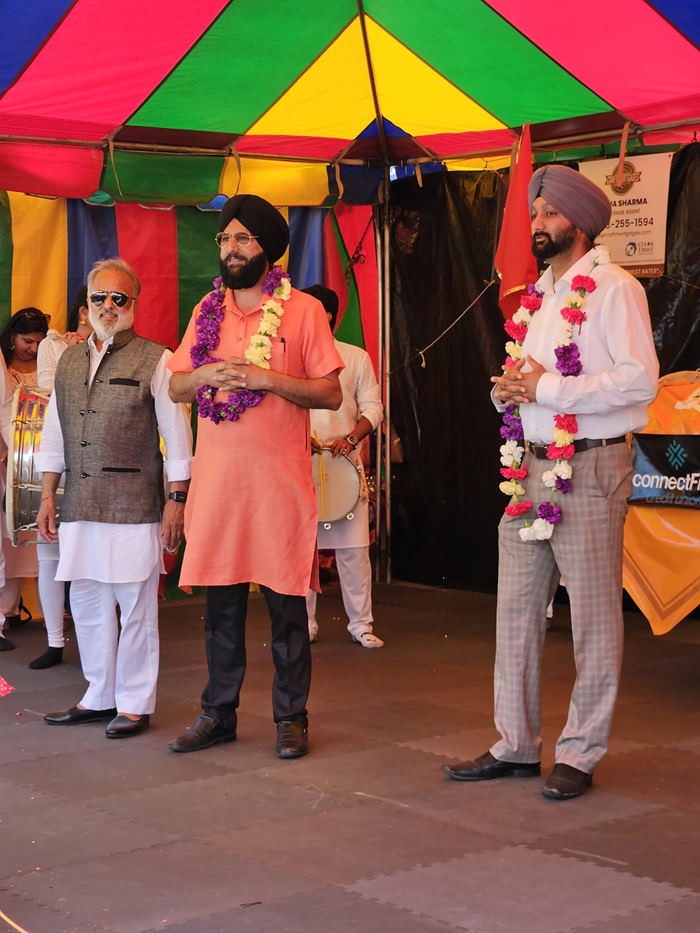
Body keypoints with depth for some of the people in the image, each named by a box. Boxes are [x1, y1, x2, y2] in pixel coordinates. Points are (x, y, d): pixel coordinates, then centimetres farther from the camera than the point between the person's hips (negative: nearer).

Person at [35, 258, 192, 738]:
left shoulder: (155, 360, -1)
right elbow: (54, 434, 18)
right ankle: (99, 697, 23)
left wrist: (176, 500, -8)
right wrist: (48, 496, 13)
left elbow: (176, 436, -3)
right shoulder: (70, 360, 15)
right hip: (80, 506, 5)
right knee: (87, 604, 11)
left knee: (136, 606, 0)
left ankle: (135, 704, 10)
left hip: (135, 506, -5)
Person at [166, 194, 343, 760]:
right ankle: (219, 715, 19)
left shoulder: (303, 310, 0)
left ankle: (291, 717, 12)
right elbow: (174, 388, 13)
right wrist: (207, 374, -8)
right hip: (217, 480, 4)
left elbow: (331, 394, -4)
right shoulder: (208, 311, 13)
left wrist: (265, 377, -16)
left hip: (280, 480, -4)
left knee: (286, 605, 1)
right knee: (220, 602, 8)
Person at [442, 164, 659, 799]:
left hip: (589, 468, -8)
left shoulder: (613, 289, -6)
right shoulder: (538, 297, 19)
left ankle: (580, 755, 7)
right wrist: (507, 388, 0)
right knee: (517, 610, 9)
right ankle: (515, 746, 18)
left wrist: (546, 387, -16)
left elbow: (641, 381, -17)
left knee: (593, 616, -1)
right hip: (530, 467, 8)